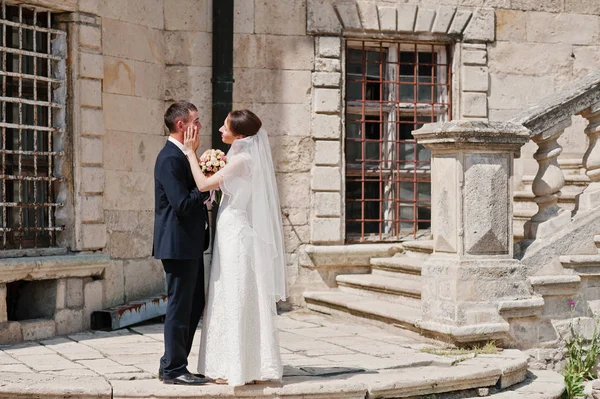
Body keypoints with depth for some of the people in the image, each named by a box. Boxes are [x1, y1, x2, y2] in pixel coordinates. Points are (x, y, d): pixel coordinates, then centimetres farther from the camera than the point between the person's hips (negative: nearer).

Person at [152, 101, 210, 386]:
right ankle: (173, 370, 8)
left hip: (189, 245, 10)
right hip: (179, 244, -10)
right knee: (180, 307, -2)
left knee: (194, 306, 15)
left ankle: (172, 364, 23)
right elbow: (182, 204, -24)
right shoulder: (170, 158, -17)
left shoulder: (179, 155, 15)